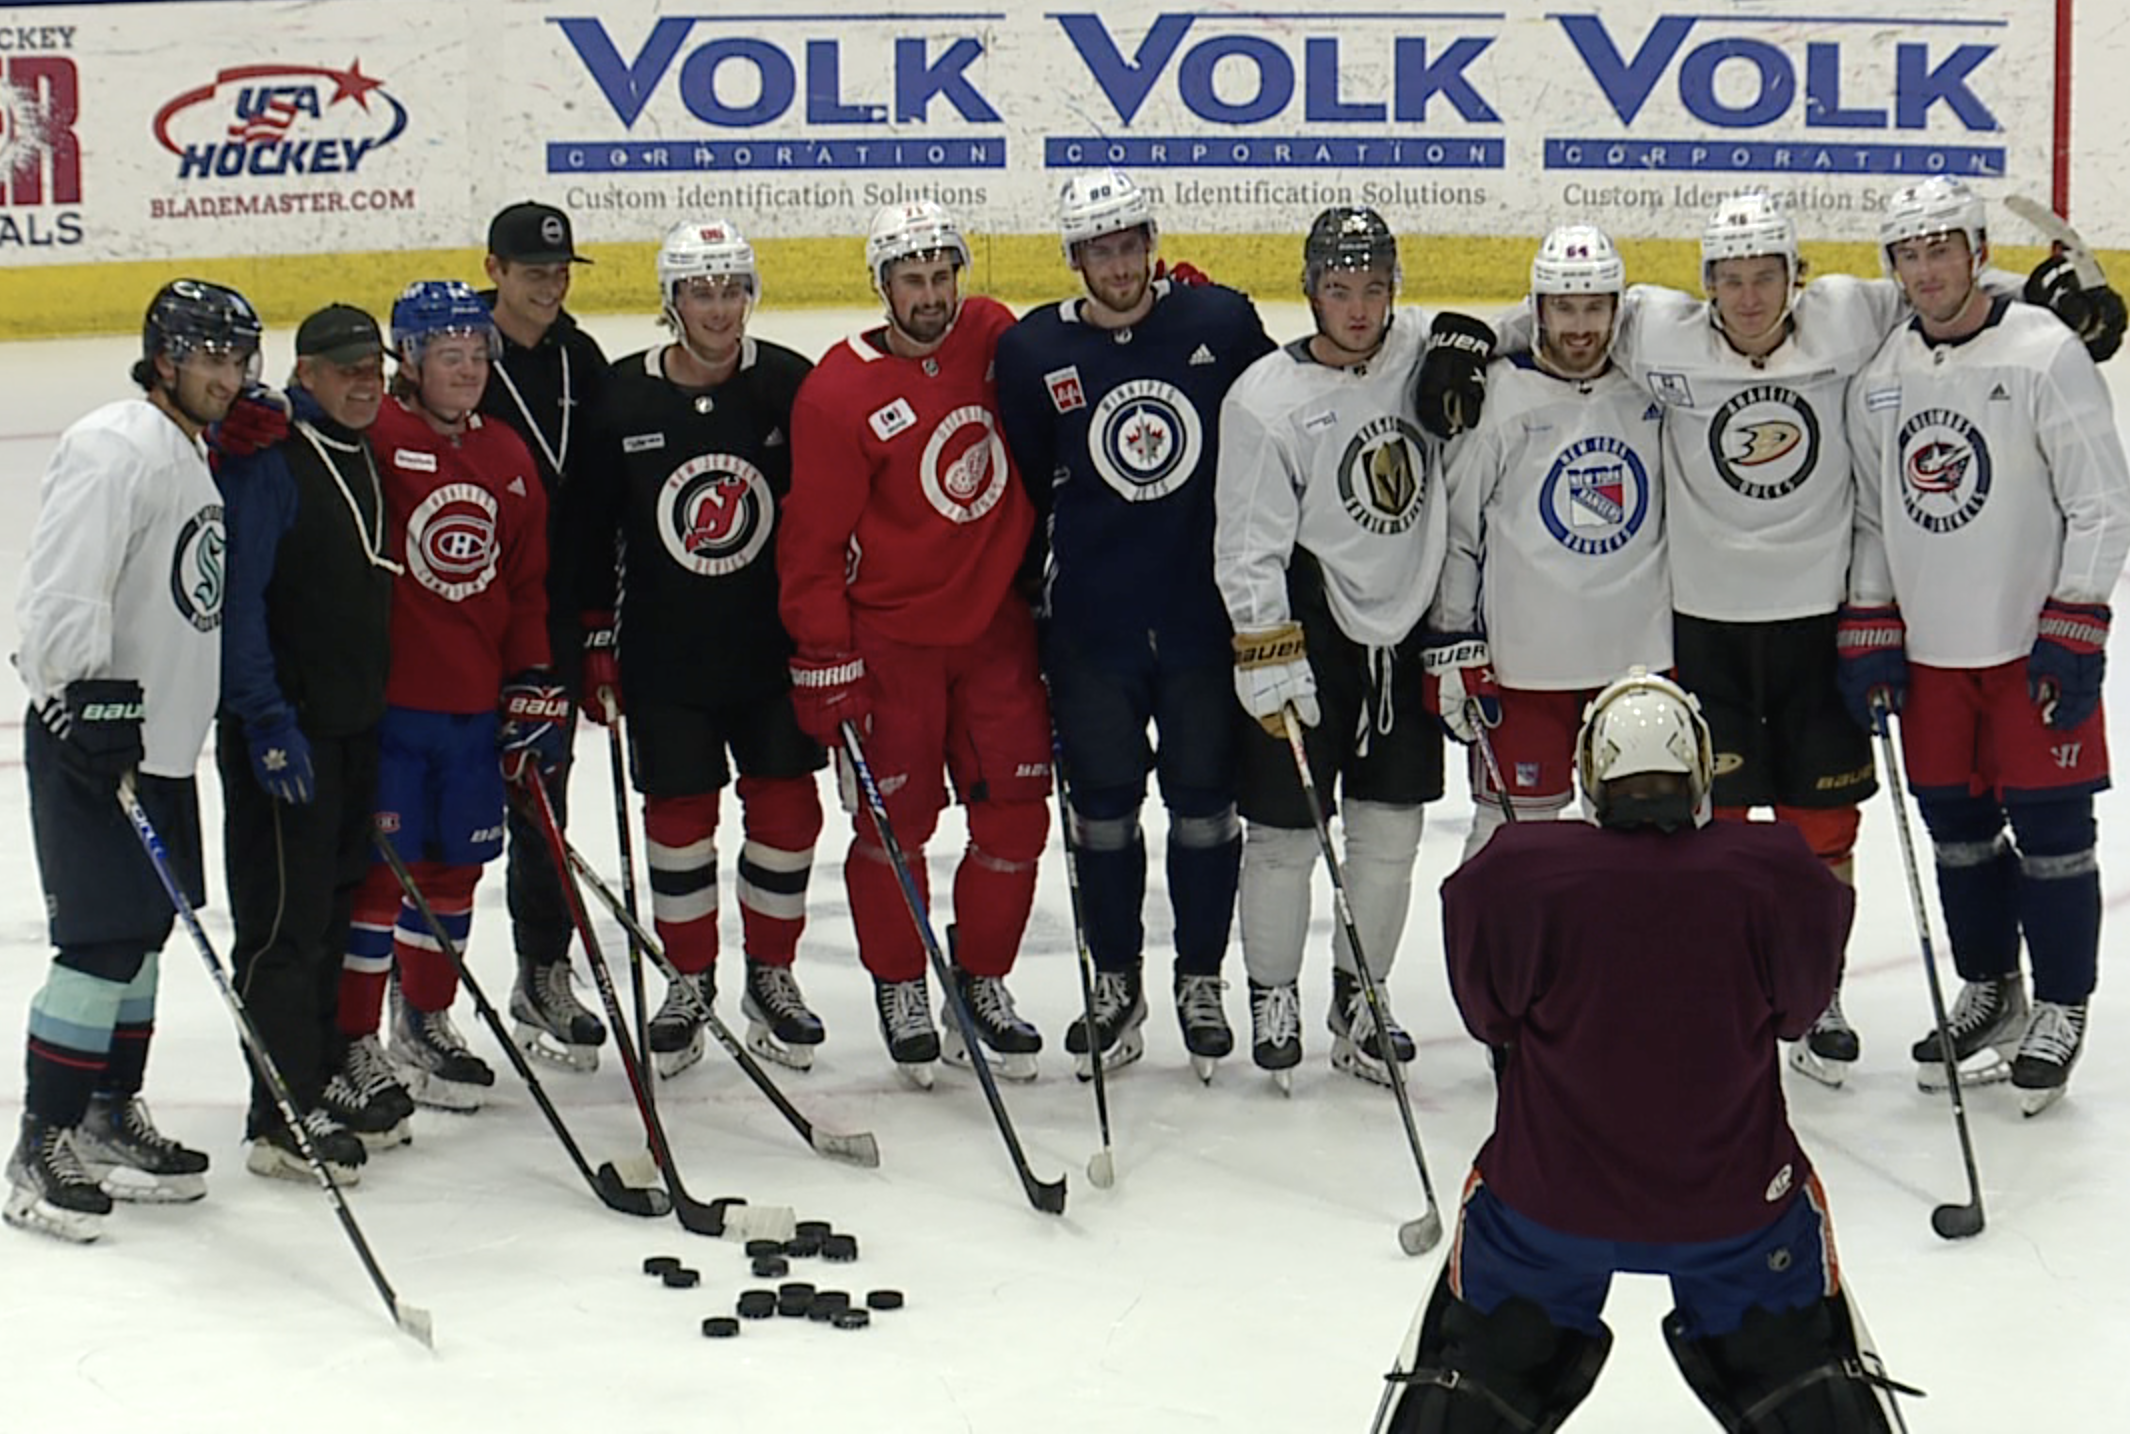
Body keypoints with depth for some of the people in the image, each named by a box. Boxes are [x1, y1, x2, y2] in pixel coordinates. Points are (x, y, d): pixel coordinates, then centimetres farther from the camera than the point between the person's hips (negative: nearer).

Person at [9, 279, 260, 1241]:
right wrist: (87, 697, -28)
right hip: (91, 738, -10)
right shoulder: (118, 448, -15)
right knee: (104, 939, -10)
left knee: (145, 931, 15)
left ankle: (108, 1121, 27)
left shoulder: (200, 456, 16)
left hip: (164, 739, 10)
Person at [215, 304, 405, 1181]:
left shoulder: (365, 456, 12)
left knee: (337, 902, 16)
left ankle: (325, 1070, 28)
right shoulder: (265, 460, -15)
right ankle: (282, 1118, -2)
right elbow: (236, 599, -19)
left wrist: (378, 711, 21)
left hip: (355, 721, 9)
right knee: (285, 917, -6)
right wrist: (266, 721, -21)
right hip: (282, 729, -9)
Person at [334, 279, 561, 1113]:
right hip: (384, 700, -6)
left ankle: (423, 1025, 30)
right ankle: (349, 1040, 10)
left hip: (476, 706, 6)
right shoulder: (372, 440, -10)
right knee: (377, 869, -2)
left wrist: (534, 688, 10)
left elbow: (526, 583, 14)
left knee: (455, 865, 14)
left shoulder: (508, 458, 11)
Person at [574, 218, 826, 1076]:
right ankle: (689, 977, 23)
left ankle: (771, 974, 22)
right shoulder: (623, 399, -5)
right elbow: (589, 527, 2)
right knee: (678, 814, 6)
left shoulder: (789, 386, -5)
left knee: (786, 809, 4)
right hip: (664, 653, 0)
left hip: (775, 644, 1)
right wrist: (595, 638, 1)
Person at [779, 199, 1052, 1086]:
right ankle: (899, 987, 20)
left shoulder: (994, 337, 1)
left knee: (1015, 814, 4)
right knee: (897, 816, 0)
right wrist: (826, 663, -13)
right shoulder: (839, 392, -13)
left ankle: (983, 977, 22)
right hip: (890, 638, -4)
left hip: (996, 625, 4)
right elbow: (813, 539, -10)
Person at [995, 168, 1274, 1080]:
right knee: (1103, 809, 9)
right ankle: (1115, 982, 24)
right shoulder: (1031, 353, -2)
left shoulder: (1221, 323, -3)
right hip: (1090, 624, 0)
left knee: (1204, 807, 9)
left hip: (1205, 614, 0)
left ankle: (1201, 979, 24)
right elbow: (1018, 490, 6)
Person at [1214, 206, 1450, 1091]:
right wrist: (1269, 662, -17)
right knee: (1286, 833, 2)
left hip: (1405, 627, 4)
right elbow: (1248, 548, -13)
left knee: (1392, 830, 11)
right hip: (1305, 628, -4)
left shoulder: (1422, 353, -2)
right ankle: (1272, 997, 22)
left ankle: (1360, 1001, 26)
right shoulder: (1267, 398, -13)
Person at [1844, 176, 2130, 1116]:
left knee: (2050, 828, 0)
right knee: (1956, 827, 12)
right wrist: (1868, 634, 7)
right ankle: (1987, 994, 27)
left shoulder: (2045, 354, -10)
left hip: (2034, 644, -5)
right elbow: (1869, 513, 14)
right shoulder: (1878, 375, 5)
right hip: (1929, 647, 5)